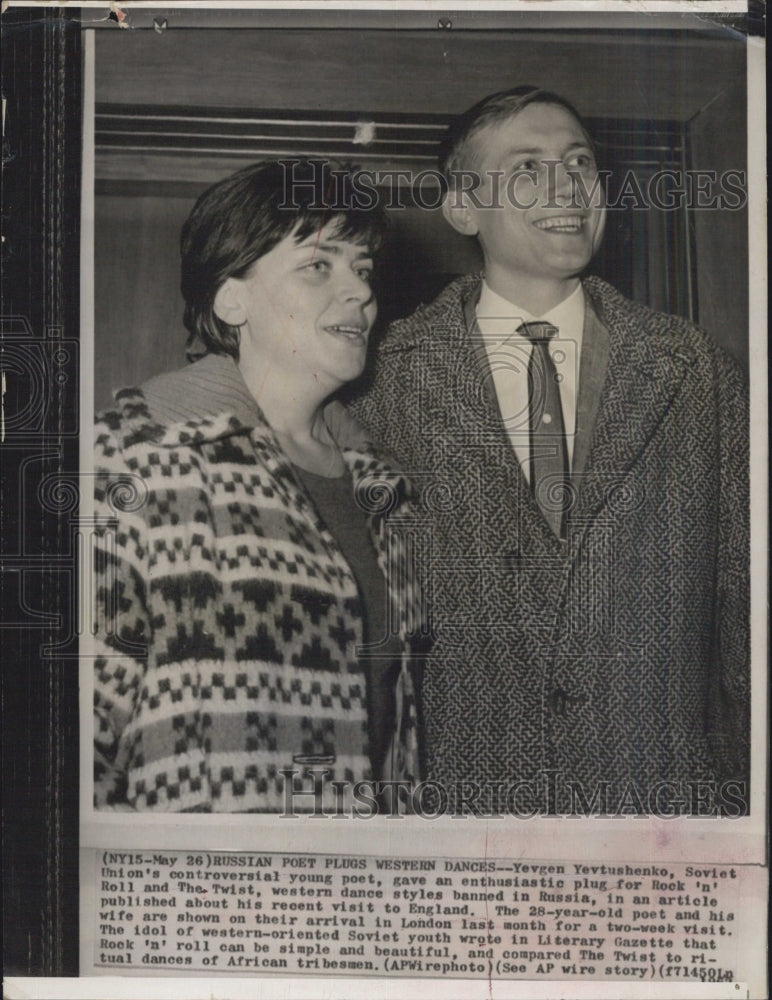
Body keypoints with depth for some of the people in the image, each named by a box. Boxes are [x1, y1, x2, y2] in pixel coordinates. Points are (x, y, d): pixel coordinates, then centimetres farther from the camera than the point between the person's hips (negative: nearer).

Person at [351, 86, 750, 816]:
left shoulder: (698, 372, 3)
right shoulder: (389, 378, -2)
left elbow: (740, 595, 5)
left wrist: (741, 791, 2)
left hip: (658, 784, 2)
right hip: (456, 792, -1)